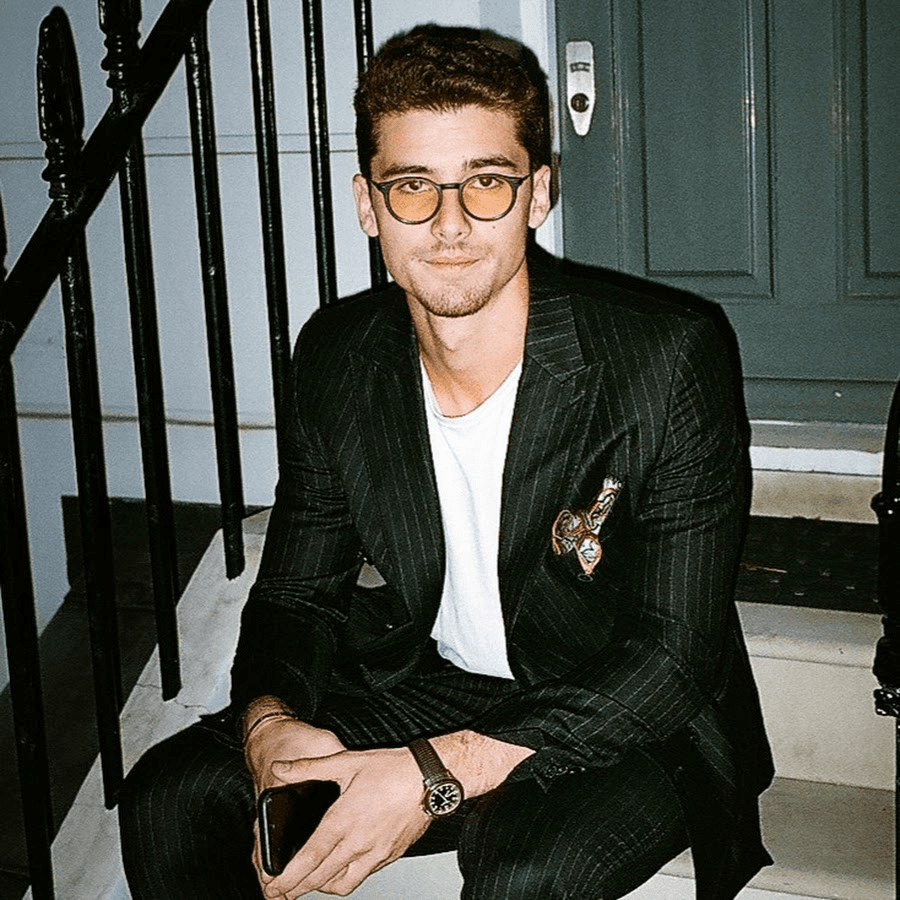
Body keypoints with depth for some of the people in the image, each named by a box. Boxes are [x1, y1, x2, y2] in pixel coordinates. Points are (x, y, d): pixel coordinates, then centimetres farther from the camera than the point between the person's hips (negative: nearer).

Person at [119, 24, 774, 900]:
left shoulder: (665, 363, -20)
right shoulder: (336, 359, -4)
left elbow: (673, 656, -21)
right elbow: (296, 594, 4)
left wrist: (440, 773, -30)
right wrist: (270, 723, -20)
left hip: (622, 728, -4)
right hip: (420, 689, 5)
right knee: (167, 799, -12)